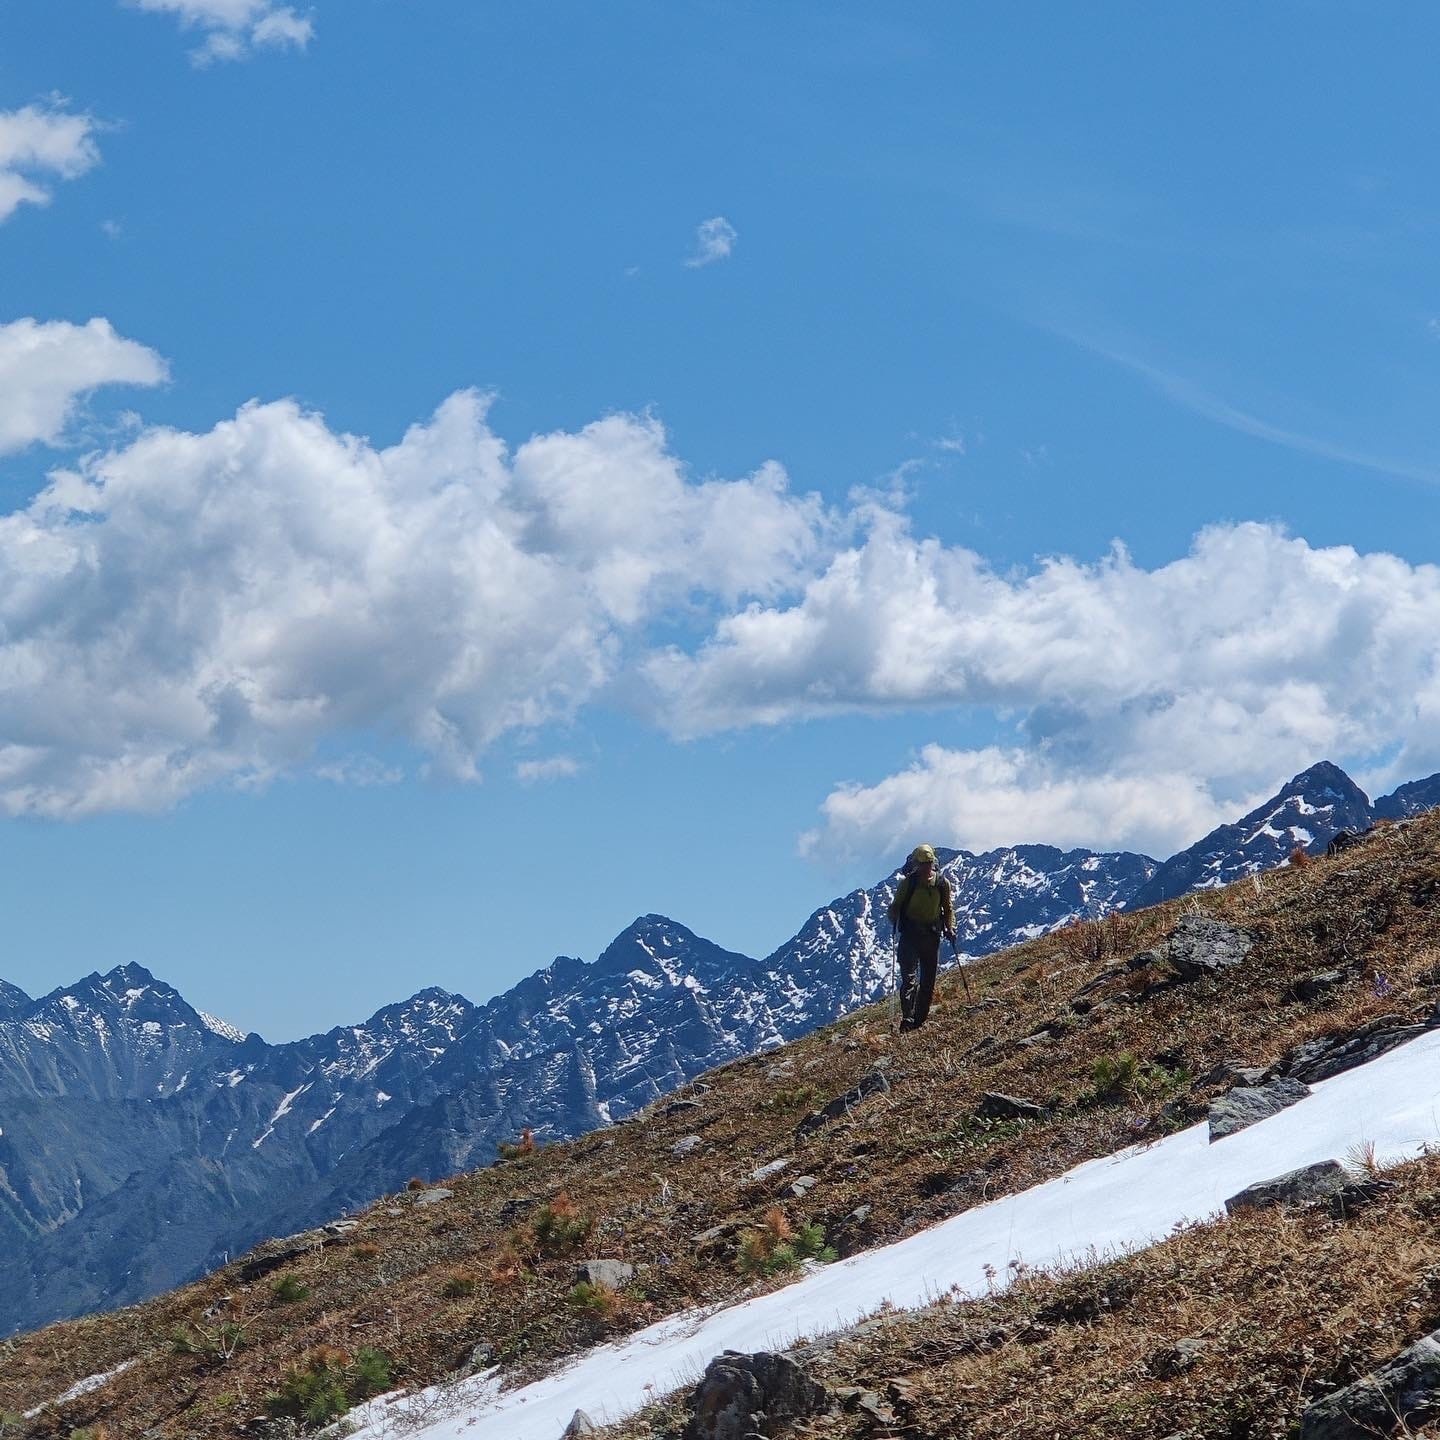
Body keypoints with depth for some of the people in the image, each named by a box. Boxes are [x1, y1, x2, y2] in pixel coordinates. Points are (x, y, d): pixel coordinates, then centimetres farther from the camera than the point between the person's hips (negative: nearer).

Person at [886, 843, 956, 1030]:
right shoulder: (908, 882, -7)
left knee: (929, 980, 6)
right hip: (910, 934, -3)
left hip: (932, 935, 3)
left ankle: (920, 1019, 15)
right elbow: (896, 906, -1)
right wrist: (894, 920, -20)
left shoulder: (942, 883, 0)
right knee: (909, 976, -15)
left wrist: (950, 929, 2)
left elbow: (948, 908, 13)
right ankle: (907, 1017, -21)